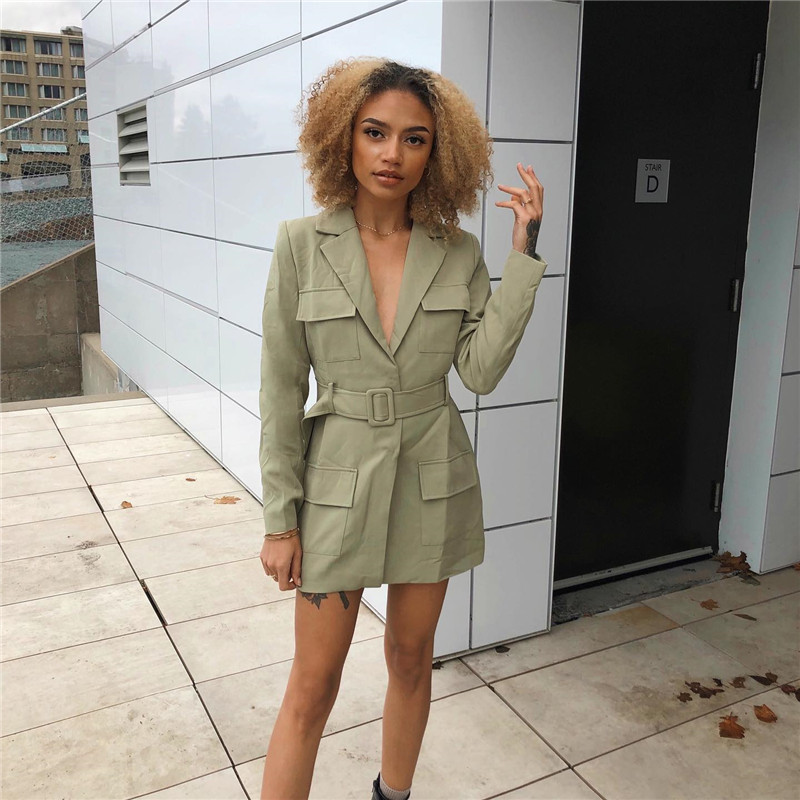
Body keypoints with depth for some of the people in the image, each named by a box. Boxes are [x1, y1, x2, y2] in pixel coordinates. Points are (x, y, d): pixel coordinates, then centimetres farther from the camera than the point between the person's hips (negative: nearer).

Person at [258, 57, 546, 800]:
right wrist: (280, 520, -6)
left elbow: (480, 368, -11)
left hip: (432, 481, 3)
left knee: (411, 661, 19)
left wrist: (523, 252, -14)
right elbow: (281, 389, -7)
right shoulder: (302, 244, -8)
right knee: (312, 686, 6)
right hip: (338, 481, -2)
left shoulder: (458, 251, -2)